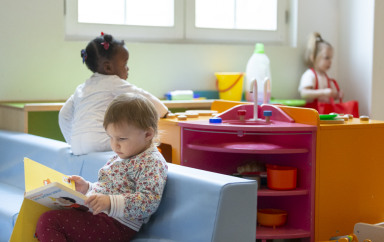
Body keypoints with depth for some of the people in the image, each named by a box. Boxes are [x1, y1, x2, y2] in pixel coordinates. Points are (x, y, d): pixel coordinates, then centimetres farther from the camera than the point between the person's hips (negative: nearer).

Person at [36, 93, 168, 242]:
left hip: (116, 225, -11)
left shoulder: (152, 162, -12)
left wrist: (110, 202, -34)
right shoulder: (121, 157, 20)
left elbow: (150, 201, -24)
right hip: (94, 212, 11)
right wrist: (86, 187, 10)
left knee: (49, 220, -22)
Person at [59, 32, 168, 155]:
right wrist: (164, 112, 17)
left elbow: (64, 115, 25)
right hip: (99, 140, -8)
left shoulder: (81, 88, 26)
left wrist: (73, 143, 30)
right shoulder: (113, 82, 5)